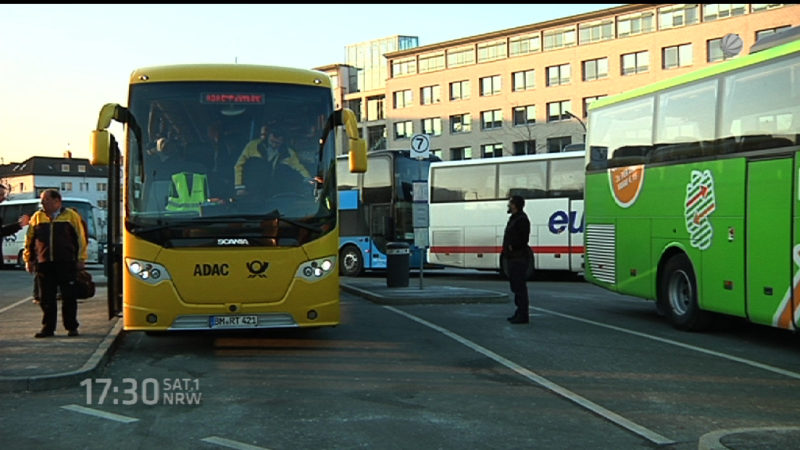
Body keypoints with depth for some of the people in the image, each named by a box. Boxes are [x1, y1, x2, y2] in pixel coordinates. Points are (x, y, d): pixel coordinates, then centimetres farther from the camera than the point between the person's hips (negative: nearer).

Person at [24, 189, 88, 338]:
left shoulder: (71, 215, 3)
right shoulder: (37, 217, 11)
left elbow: (80, 237, 3)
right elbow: (29, 239, 15)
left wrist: (81, 259, -1)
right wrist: (29, 259, 10)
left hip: (66, 264, -3)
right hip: (44, 264, 3)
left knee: (69, 297, 1)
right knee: (47, 298, 5)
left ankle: (71, 327, 11)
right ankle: (48, 328, 13)